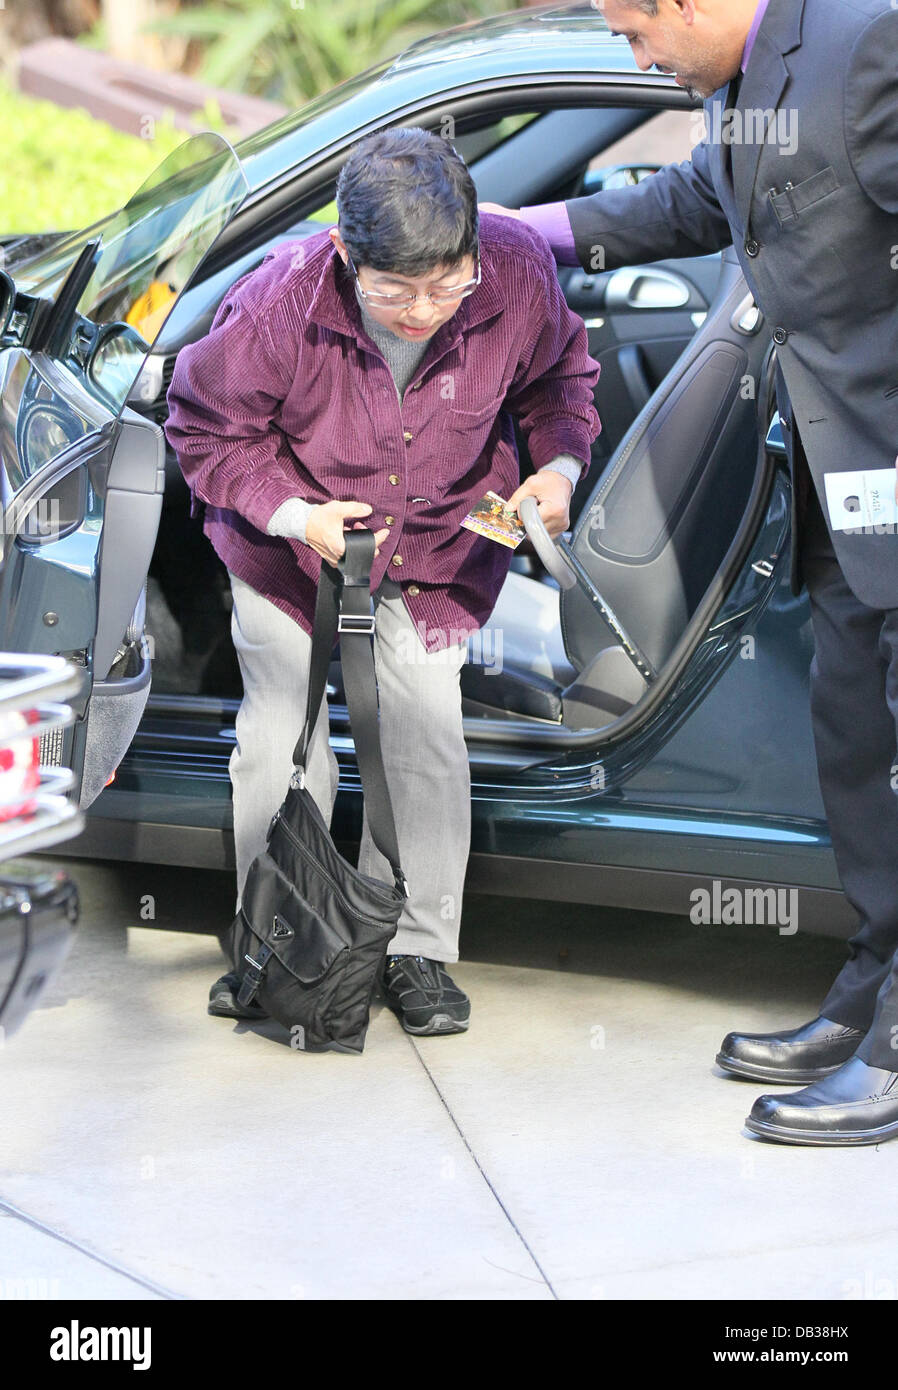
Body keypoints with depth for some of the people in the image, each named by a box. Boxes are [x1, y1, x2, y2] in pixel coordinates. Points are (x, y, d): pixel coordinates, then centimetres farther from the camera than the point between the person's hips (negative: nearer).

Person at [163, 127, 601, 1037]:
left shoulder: (519, 274, -26)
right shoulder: (276, 307, -33)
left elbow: (558, 376, -2)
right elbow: (206, 428, -15)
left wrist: (560, 465, -20)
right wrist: (295, 514, -29)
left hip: (439, 542, 1)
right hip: (292, 537, -1)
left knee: (427, 734, -5)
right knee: (279, 741, 3)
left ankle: (417, 949, 11)